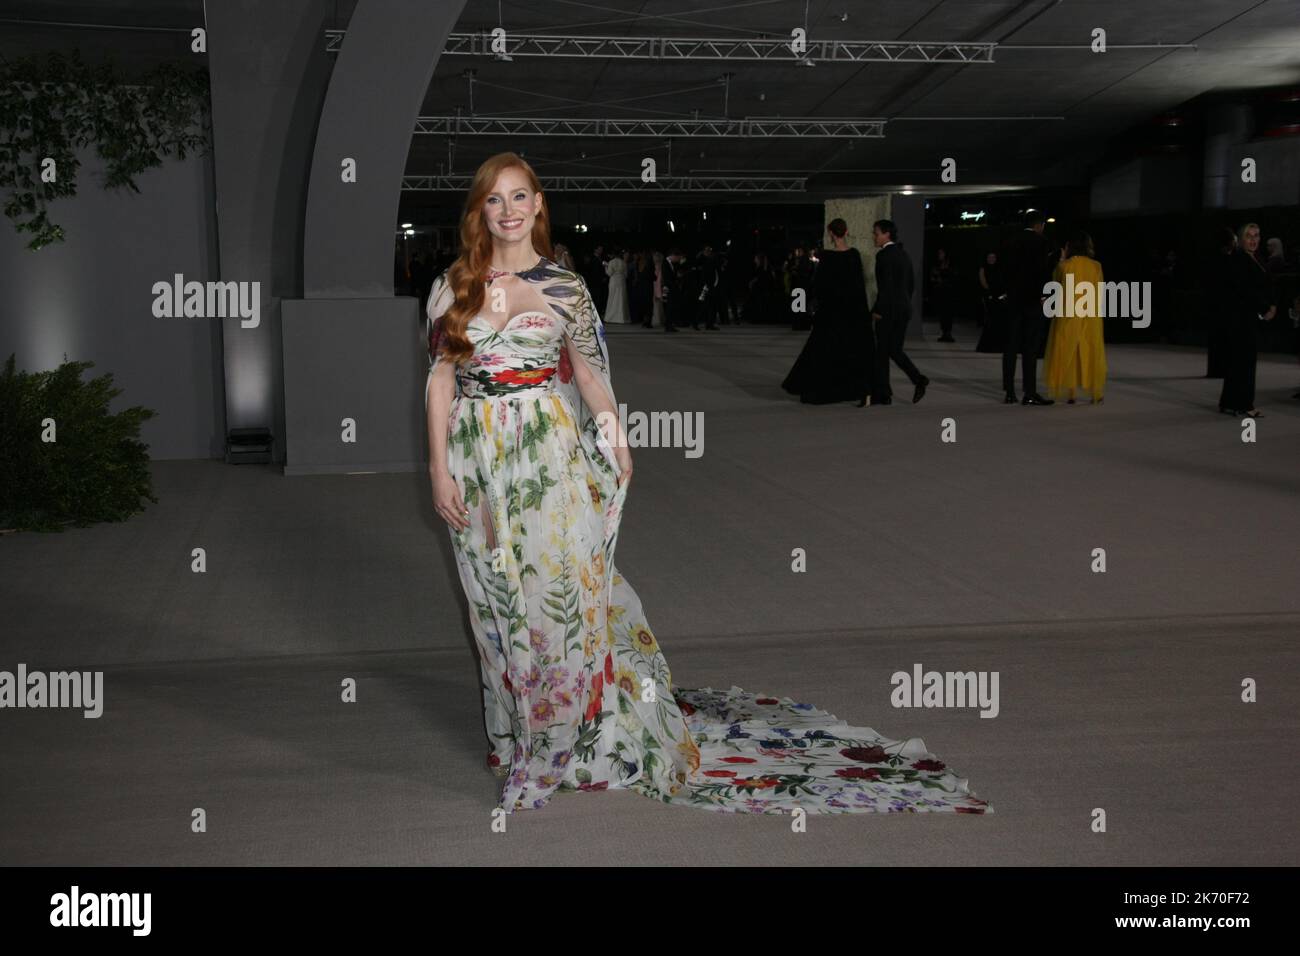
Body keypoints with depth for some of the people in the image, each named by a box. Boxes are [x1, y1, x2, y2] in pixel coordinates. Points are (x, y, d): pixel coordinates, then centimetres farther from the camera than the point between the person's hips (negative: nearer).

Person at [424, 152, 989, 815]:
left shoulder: (565, 288, 1)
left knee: (558, 588, -3)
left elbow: (587, 369, 9)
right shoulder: (454, 287, 4)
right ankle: (514, 730, 27)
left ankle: (566, 735, 12)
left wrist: (616, 441, 1)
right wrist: (440, 470, -3)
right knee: (496, 602, 11)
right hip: (476, 460, 2)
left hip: (547, 459, -2)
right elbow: (440, 377, 3)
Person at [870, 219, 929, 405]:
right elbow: (911, 282, 17)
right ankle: (918, 379, 1)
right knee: (895, 350, 15)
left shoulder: (884, 255, -14)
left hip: (888, 311, -8)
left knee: (882, 352, 1)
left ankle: (881, 394, 5)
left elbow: (885, 285, -19)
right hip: (904, 309, 8)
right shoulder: (903, 254, 13)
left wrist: (877, 311, -14)